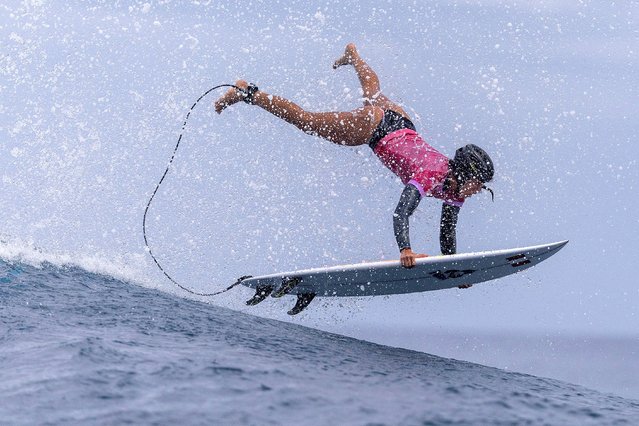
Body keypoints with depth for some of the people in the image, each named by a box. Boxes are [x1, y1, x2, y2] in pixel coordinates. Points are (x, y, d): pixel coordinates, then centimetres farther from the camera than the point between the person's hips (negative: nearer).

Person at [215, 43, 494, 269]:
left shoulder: (455, 192, -14)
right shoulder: (429, 178, -35)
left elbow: (447, 232, -2)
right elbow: (401, 214, -47)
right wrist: (405, 250, -60)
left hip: (401, 125, 7)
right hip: (376, 127, -7)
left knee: (376, 96, 37)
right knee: (306, 121, 5)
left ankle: (353, 55, 66)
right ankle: (248, 94, 16)